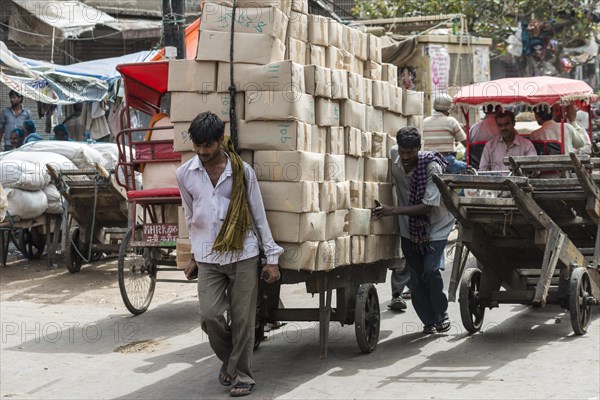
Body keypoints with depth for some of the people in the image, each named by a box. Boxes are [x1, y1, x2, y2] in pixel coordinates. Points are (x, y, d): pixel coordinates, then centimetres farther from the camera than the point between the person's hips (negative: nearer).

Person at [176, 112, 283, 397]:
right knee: (210, 314, -10)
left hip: (243, 254, -2)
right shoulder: (185, 174, 3)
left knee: (242, 320, 0)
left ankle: (241, 376, 14)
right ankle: (228, 359, 17)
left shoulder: (242, 171, -3)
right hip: (208, 258, 2)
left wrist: (271, 258, 0)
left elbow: (259, 215, 1)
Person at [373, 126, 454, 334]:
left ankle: (441, 315, 3)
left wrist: (393, 211, -35)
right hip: (409, 229, 4)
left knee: (431, 270, -19)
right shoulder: (395, 166, -9)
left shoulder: (432, 167, -23)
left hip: (435, 226, -4)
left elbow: (429, 206, -29)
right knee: (416, 277, 2)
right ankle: (429, 321, 17)